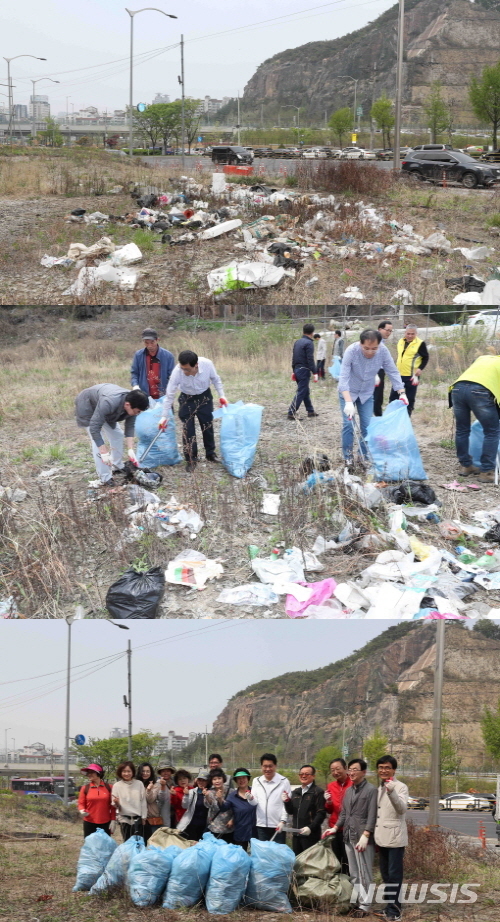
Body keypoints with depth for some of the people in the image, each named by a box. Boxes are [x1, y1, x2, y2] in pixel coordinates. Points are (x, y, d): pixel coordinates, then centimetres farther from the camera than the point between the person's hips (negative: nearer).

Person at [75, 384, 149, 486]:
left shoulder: (132, 404, -24)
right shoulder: (109, 403, -45)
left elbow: (130, 427, -14)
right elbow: (94, 428, -41)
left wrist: (131, 450, -22)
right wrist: (104, 453, -39)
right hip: (86, 406, -7)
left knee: (117, 434, 8)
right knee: (97, 440, -15)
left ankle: (119, 467, 25)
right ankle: (105, 478, -11)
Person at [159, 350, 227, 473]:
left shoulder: (207, 364, -31)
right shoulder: (177, 372, -33)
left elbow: (215, 379, -8)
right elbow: (169, 395, -22)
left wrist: (221, 396, -7)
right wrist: (164, 416, -19)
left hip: (204, 397, 1)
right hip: (187, 399, -1)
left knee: (208, 426, 12)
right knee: (188, 429, -3)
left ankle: (210, 453, 32)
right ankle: (191, 460, 9)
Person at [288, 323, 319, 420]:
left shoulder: (297, 342, 11)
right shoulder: (309, 343, -14)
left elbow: (293, 357, 16)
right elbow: (310, 359, -19)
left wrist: (294, 371, 23)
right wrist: (314, 373, -17)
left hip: (297, 369, 9)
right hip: (304, 370, -9)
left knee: (305, 391, 18)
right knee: (301, 392, -7)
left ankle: (310, 411, 26)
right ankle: (291, 413, -12)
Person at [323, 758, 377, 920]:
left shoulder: (371, 790, -6)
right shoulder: (348, 791, 18)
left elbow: (372, 816, -12)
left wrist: (365, 836, -19)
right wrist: (335, 827, 9)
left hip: (362, 838, -8)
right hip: (349, 837, 8)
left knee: (364, 873, -6)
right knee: (353, 874, 10)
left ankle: (364, 905, -4)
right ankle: (357, 901, 15)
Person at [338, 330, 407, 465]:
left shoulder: (383, 351, -22)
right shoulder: (351, 351, -32)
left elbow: (393, 372, -12)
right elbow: (344, 377, -37)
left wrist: (402, 393, -20)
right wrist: (348, 402, -46)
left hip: (367, 393, 3)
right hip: (348, 392, -3)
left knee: (367, 425, 2)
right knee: (348, 425, -8)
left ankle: (364, 457, 15)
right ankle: (348, 458, 4)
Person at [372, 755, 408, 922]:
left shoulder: (400, 787, -9)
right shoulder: (379, 788, 15)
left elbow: (402, 808, -25)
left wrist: (391, 792, -41)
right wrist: (376, 836, 20)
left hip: (395, 837, -8)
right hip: (382, 838, 8)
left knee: (394, 876, -6)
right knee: (386, 876, 12)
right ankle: (389, 908, 19)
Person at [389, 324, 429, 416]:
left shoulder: (420, 344, -9)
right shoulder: (401, 342, 8)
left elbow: (426, 358, -2)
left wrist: (420, 368, -14)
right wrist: (395, 367, 13)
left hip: (412, 377, -6)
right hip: (399, 374, 6)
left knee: (409, 399, 2)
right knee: (393, 397, 7)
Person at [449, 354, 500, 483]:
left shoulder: (482, 358, 36)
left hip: (458, 387, 5)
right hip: (480, 391, -5)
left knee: (462, 430, 21)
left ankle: (465, 466, 29)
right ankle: (487, 472, 5)